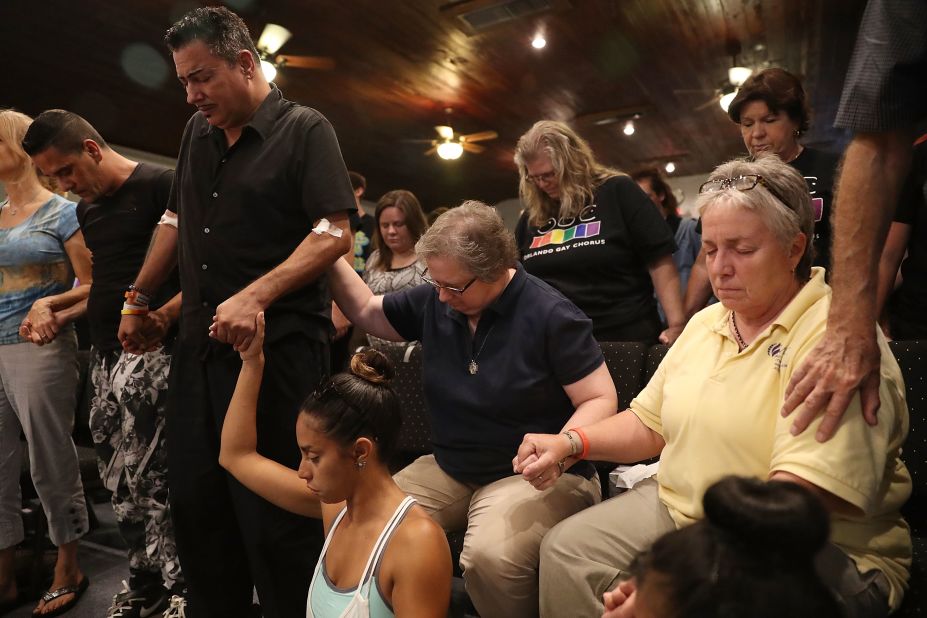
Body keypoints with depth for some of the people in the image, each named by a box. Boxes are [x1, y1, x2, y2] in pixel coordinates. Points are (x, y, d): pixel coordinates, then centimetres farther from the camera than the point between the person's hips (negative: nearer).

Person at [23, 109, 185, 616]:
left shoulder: (160, 185, -8)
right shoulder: (86, 209, 18)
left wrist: (164, 316, -26)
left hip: (148, 350, -8)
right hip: (104, 353, 8)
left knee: (144, 477, -8)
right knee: (117, 478, 12)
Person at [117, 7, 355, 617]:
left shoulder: (305, 129, -3)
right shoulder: (198, 133, 17)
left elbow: (336, 233, -14)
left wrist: (255, 296, -23)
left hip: (277, 345, -7)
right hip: (199, 344, 7)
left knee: (273, 514, -1)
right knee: (195, 503, 12)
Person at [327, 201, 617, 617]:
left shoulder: (550, 315, -15)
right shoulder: (433, 301, 2)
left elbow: (601, 399, -12)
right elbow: (366, 311, 15)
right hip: (448, 469, 6)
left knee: (489, 557, -34)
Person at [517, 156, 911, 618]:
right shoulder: (704, 323, 9)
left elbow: (799, 496, -26)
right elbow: (649, 423, 14)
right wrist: (571, 442, -1)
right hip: (676, 508, 7)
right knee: (565, 549, -7)